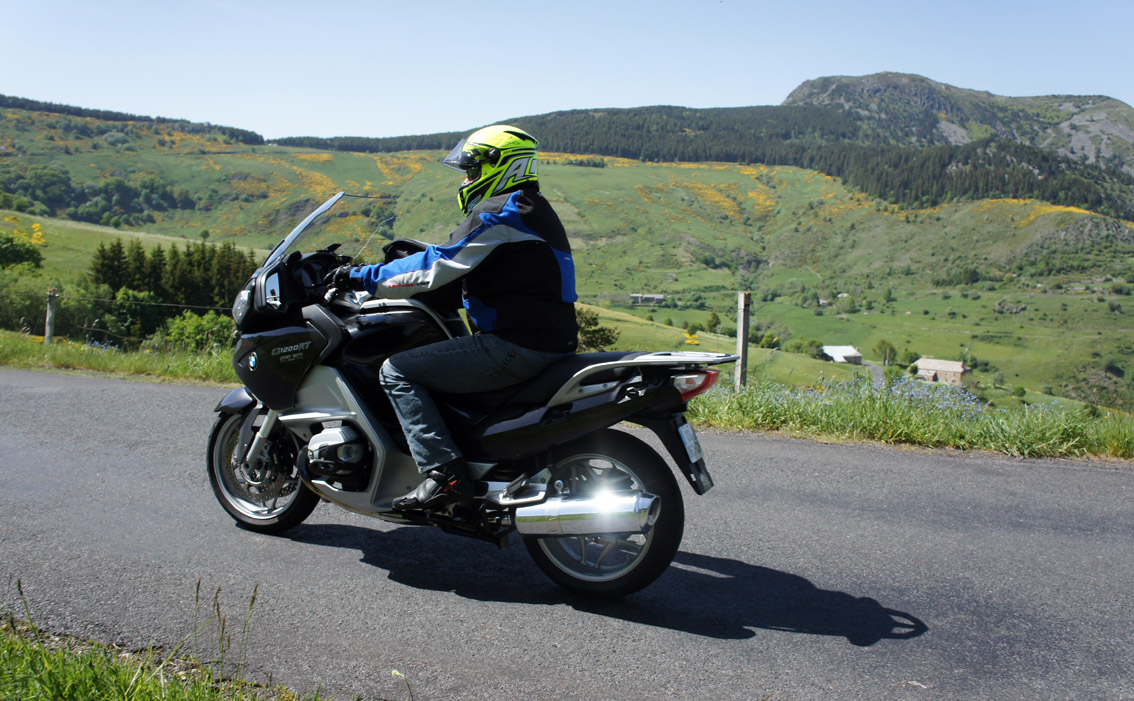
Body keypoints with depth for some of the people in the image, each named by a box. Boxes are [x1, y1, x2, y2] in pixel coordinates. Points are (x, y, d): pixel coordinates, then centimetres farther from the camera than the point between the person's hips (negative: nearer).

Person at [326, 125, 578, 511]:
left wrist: (364, 277, -4)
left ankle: (443, 472, -17)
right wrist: (414, 256, 30)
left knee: (396, 371, -8)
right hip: (549, 344, 10)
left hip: (516, 346, -10)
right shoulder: (533, 210, 21)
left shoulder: (497, 213, -10)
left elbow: (436, 268, -13)